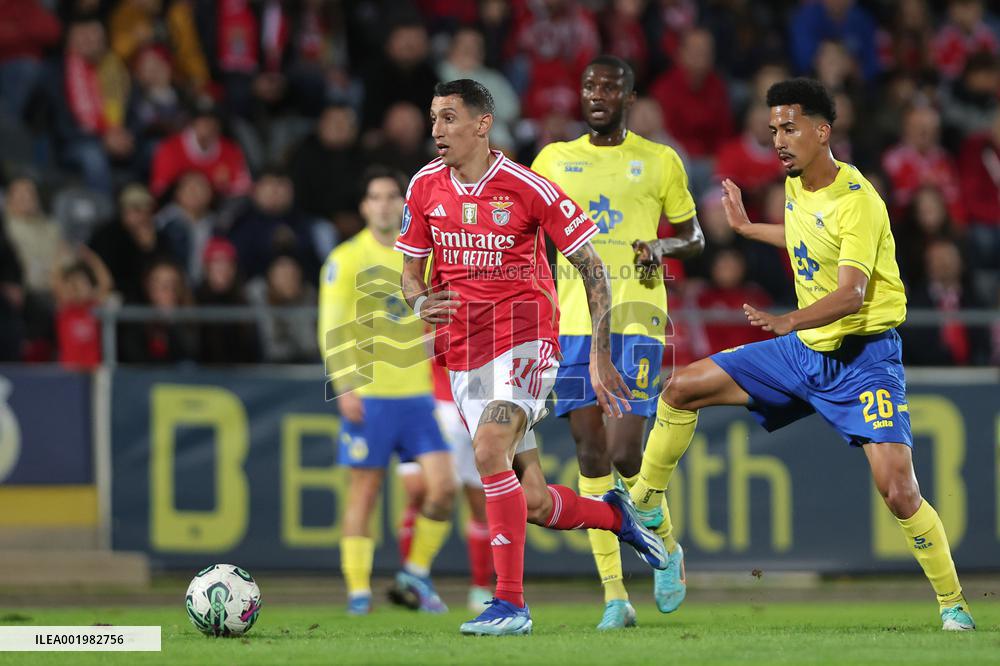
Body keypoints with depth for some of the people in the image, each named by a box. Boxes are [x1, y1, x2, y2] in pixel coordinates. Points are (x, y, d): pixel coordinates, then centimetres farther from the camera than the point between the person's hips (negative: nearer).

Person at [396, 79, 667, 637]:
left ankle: (511, 603, -23)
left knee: (489, 449, -28)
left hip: (525, 334, -5)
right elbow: (411, 272, 16)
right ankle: (617, 516, 34)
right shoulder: (425, 188, 5)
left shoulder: (526, 187, -10)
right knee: (535, 504, 3)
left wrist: (600, 356, -8)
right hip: (463, 351, 5)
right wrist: (420, 302, -8)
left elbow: (593, 268, -4)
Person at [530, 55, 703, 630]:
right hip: (575, 322, 3)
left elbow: (695, 237, 13)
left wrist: (664, 246, -8)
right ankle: (614, 593, 1)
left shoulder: (660, 162, 5)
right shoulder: (555, 160, 12)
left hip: (636, 320, -3)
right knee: (591, 453, -2)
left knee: (625, 454, -12)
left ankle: (667, 548, 17)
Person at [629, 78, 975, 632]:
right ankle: (641, 511, 20)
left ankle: (952, 604, -2)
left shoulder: (858, 202, -21)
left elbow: (850, 294, -33)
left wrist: (789, 321, -48)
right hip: (805, 351, 8)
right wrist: (747, 228, 35)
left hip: (863, 356, -8)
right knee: (681, 389, 3)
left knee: (898, 491, -20)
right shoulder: (796, 185, 3)